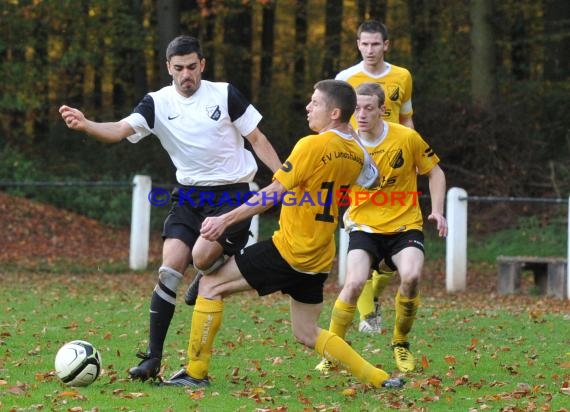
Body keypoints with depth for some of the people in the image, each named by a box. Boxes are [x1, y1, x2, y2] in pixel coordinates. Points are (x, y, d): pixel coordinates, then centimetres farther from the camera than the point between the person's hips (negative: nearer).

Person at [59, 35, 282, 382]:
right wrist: (86, 126, -36)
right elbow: (121, 130, -16)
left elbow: (257, 138, 2)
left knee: (202, 256, -25)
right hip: (190, 194, 3)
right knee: (170, 268, -11)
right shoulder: (158, 103, -2)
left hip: (231, 193, -3)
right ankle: (153, 359, -7)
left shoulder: (225, 94, -5)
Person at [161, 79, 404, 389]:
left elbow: (273, 194, -16)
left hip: (290, 250, -8)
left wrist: (226, 219, -11)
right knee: (307, 334, 18)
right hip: (320, 259, 8)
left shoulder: (312, 145, -15)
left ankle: (196, 372, 1)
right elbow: (371, 179, 30)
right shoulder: (356, 153, 6)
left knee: (211, 285, 1)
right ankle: (378, 379, 10)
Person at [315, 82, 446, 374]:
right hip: (365, 226, 0)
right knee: (354, 283, -24)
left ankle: (401, 344, 0)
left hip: (405, 225, 0)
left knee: (411, 276, -27)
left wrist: (437, 211, -5)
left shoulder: (407, 138, -8)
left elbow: (434, 173, 6)